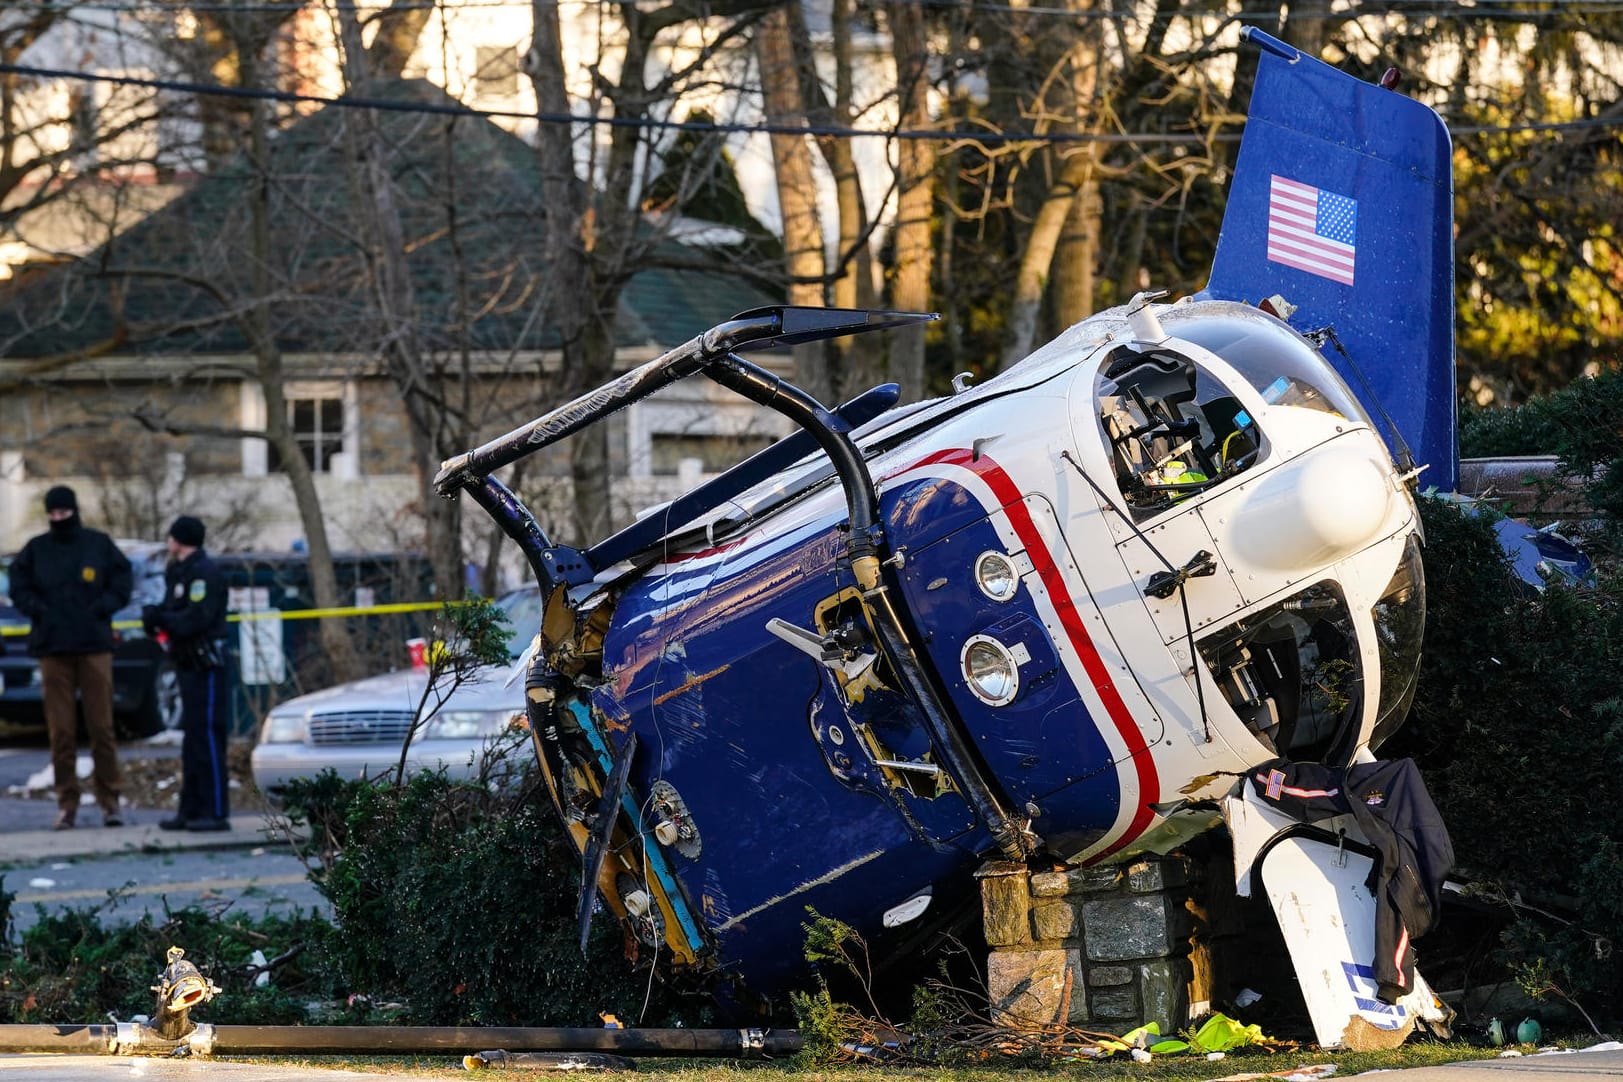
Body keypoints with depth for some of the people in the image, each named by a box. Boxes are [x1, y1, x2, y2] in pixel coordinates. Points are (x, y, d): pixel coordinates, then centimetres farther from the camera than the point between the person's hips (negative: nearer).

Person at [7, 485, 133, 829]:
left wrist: (102, 607, -8)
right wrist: (37, 609, -7)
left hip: (94, 646, -1)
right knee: (61, 729, 0)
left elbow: (122, 584, 7)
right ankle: (66, 802, 5)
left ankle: (110, 800, 4)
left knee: (101, 726, -2)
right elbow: (19, 587, 10)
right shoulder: (36, 549, 7)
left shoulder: (99, 544, 5)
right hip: (52, 648, 1)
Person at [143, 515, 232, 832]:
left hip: (206, 666, -10)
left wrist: (161, 618, -12)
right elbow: (178, 614, 16)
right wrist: (157, 616, -5)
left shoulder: (204, 573, -13)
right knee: (192, 740, 12)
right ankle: (191, 810, 16)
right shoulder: (179, 572, 19)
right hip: (189, 665, 10)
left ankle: (215, 812, -12)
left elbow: (196, 619, -22)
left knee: (207, 738, -11)